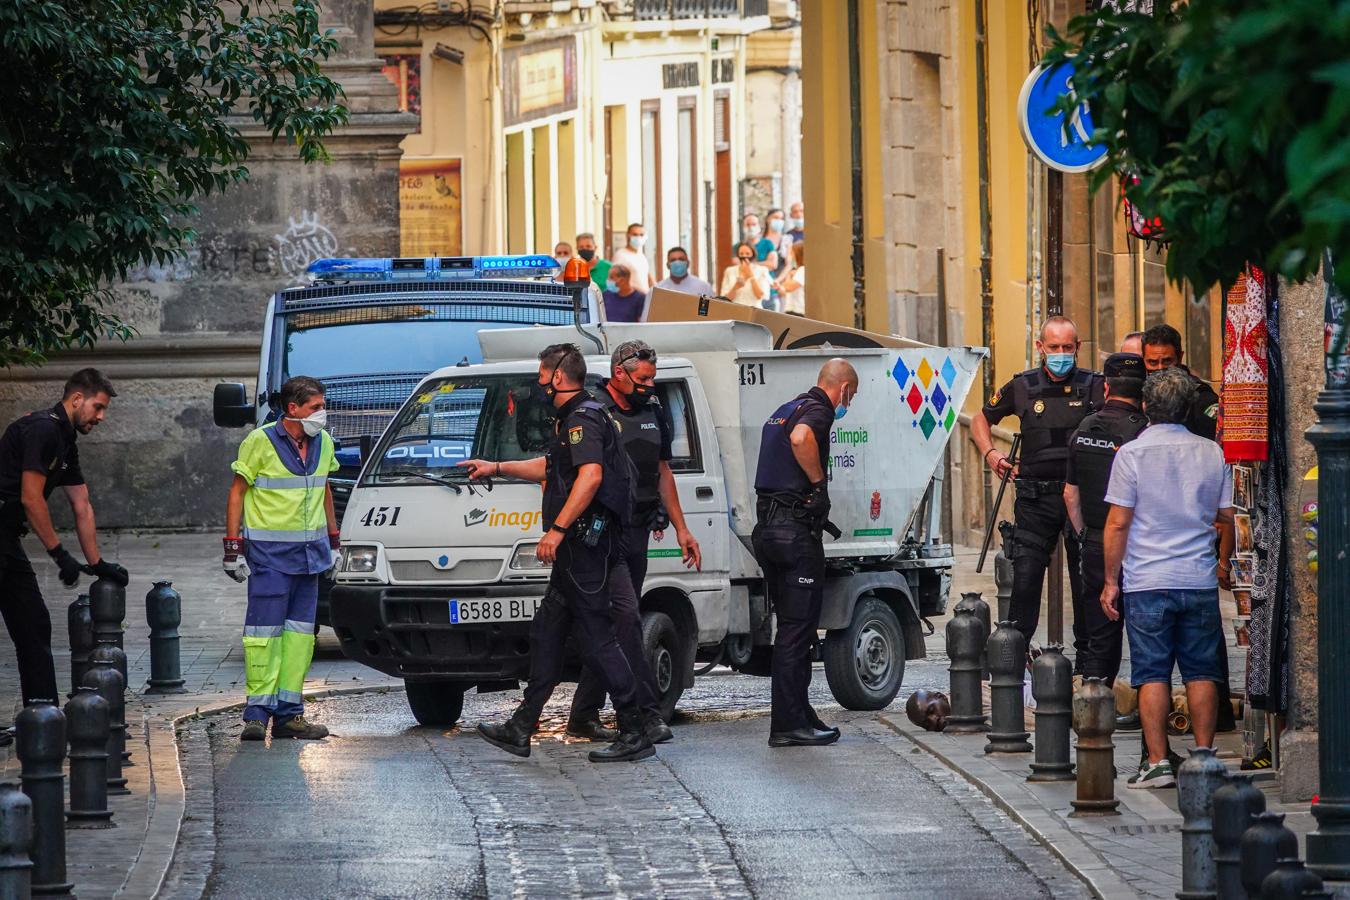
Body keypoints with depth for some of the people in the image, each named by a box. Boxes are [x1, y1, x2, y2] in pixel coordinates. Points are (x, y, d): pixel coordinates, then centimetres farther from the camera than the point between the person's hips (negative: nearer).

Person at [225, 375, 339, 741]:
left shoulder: (323, 443, 9)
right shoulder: (260, 442, -8)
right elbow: (237, 493, -4)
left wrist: (333, 540, 22)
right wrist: (233, 546, -8)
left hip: (309, 552, 6)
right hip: (269, 552, -6)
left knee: (300, 631, 6)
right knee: (264, 630, -9)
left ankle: (289, 713, 9)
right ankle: (257, 714, -7)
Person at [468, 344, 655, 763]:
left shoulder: (583, 419, -14)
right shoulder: (573, 419, 20)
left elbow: (591, 474, -29)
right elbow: (552, 467, 38)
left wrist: (557, 530, -31)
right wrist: (497, 468, 46)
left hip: (587, 547, -11)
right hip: (577, 552, 11)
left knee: (597, 640, -9)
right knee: (546, 634, 14)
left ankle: (635, 734, -8)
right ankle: (521, 728, 20)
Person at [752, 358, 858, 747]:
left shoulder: (784, 410, 20)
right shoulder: (818, 409, -10)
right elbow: (800, 438, -33)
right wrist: (819, 483, -19)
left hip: (767, 526, 9)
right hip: (796, 530, -9)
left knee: (790, 627, 15)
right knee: (797, 628, -6)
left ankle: (798, 714, 20)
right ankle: (789, 725, -6)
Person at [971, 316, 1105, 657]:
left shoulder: (1094, 386, 2)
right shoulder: (1023, 387, 6)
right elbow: (980, 419, 21)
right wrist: (991, 454, 6)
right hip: (1036, 497, 0)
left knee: (1087, 581, 4)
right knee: (1025, 578, -5)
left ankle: (1087, 652, 15)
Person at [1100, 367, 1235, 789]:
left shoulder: (1133, 453, -5)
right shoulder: (1212, 453, 5)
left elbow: (1118, 522, -6)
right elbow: (1227, 518, 12)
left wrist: (1110, 581, 1)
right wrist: (1224, 565, 28)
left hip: (1148, 581, -3)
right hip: (1200, 580, 3)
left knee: (1152, 674, 0)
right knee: (1201, 672, 8)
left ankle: (1158, 762, -4)